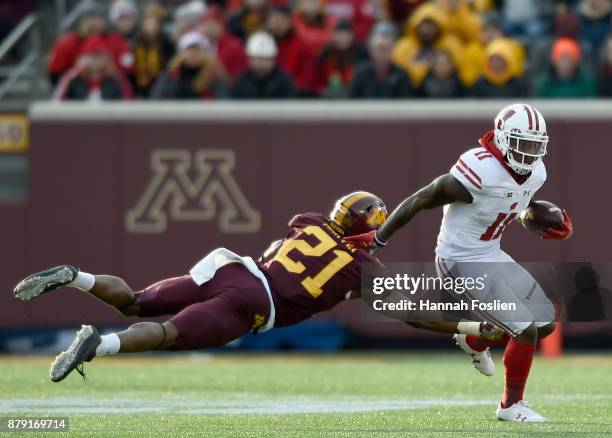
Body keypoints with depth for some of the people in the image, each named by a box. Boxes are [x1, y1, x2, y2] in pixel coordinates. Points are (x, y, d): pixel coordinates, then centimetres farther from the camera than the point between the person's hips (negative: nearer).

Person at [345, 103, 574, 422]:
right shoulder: (479, 173, -29)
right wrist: (377, 240, -12)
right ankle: (511, 405, 7)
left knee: (546, 323, 12)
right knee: (526, 330, -13)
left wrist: (557, 226, -1)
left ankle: (475, 341, 35)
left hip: (492, 255, 9)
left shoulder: (536, 173, -4)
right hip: (463, 264, -9)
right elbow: (420, 201, -20)